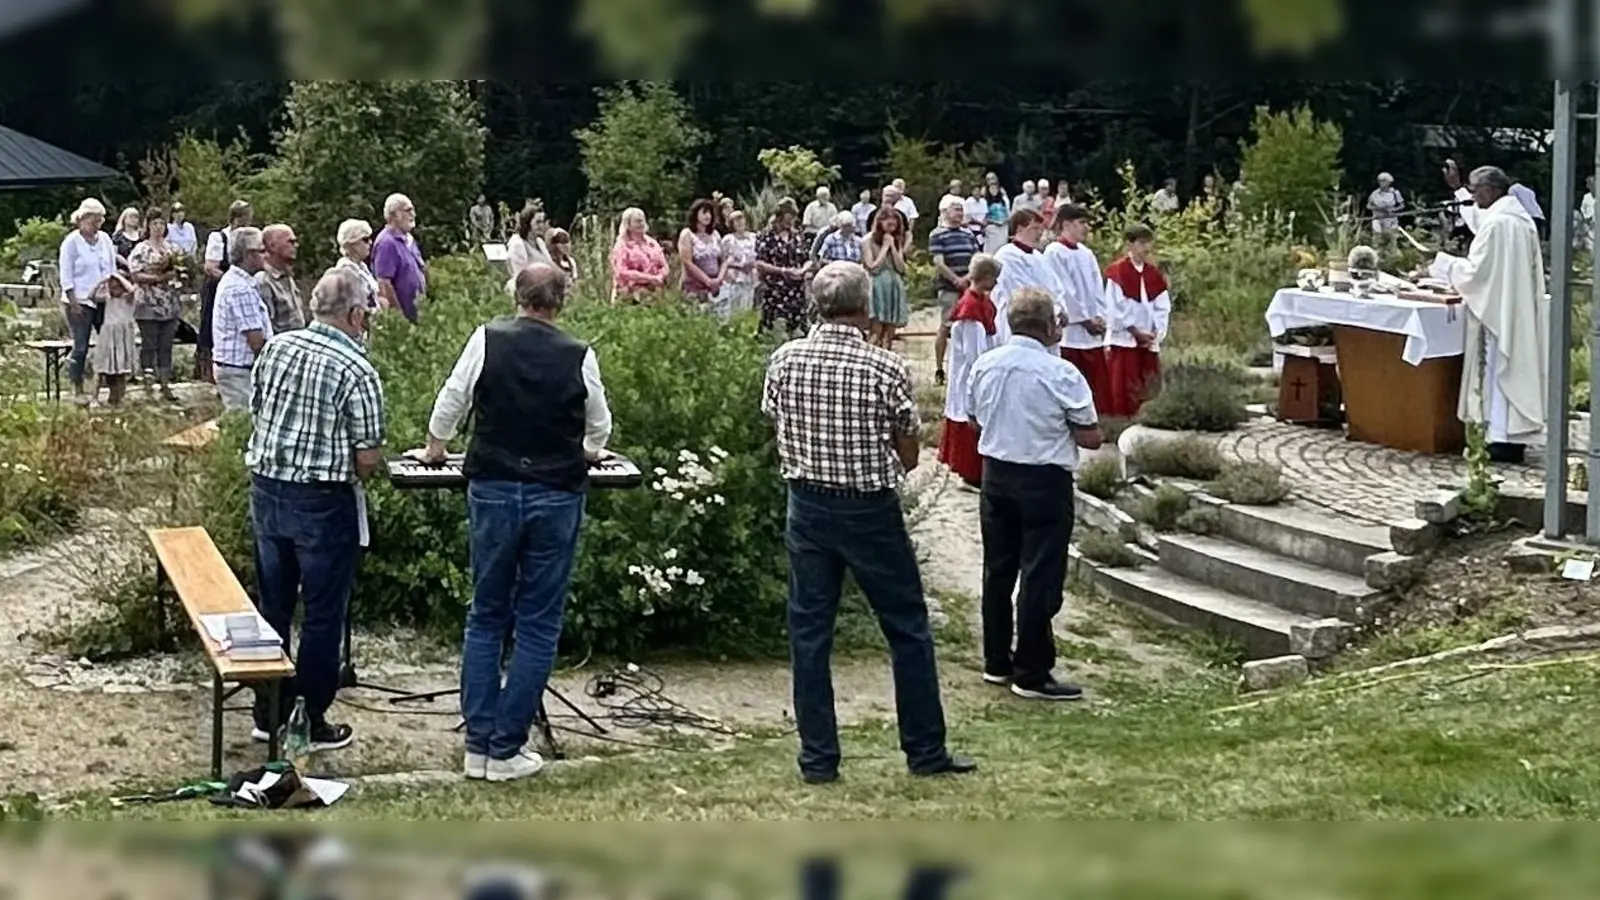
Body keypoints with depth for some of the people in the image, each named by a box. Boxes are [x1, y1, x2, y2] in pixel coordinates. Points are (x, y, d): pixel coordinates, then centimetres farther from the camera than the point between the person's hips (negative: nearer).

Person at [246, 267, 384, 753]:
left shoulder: (276, 348, 1)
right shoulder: (357, 372, -16)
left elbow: (256, 414, 10)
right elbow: (368, 458, -15)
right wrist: (352, 472, 6)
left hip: (267, 489, 6)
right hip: (324, 504, -6)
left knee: (272, 604, 16)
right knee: (322, 615, 6)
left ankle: (268, 715, 24)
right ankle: (312, 724, 12)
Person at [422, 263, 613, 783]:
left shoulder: (487, 340, -4)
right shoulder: (579, 356, -3)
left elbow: (451, 402, 3)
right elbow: (599, 429, 12)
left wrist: (436, 446, 25)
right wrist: (587, 453, 35)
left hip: (493, 490, 1)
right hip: (557, 496, -1)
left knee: (486, 618, 12)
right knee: (538, 625, 6)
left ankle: (478, 745, 11)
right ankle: (506, 750, 5)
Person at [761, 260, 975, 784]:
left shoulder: (784, 361, -4)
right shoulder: (885, 368, -14)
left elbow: (775, 423, 5)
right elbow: (908, 455, -6)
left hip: (807, 507, 3)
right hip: (870, 510, -3)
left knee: (809, 630, 10)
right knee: (908, 628, 10)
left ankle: (818, 758, 12)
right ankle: (925, 751, 17)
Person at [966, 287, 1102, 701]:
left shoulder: (984, 366, 0)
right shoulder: (1061, 375, -17)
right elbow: (1090, 437, -12)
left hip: (996, 474, 6)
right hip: (1044, 481, -6)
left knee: (998, 570, 16)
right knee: (1040, 577, 0)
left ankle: (996, 662, 24)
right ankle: (1032, 674, 3)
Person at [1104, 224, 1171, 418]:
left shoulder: (1154, 274, 9)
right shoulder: (1117, 272, -7)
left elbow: (1163, 308, 8)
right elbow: (1115, 309, -10)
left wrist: (1155, 333, -6)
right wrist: (1135, 331, -12)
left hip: (1150, 342, 5)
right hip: (1125, 340, -5)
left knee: (1148, 391, 5)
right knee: (1124, 391, -7)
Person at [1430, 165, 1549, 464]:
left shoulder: (1496, 223, -18)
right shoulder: (1522, 220, 10)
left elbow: (1476, 271, -18)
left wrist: (1442, 263, -3)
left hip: (1498, 312, -9)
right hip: (1520, 312, 9)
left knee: (1498, 371, -4)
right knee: (1517, 370, 12)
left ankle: (1502, 439, -4)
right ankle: (1516, 435, 16)